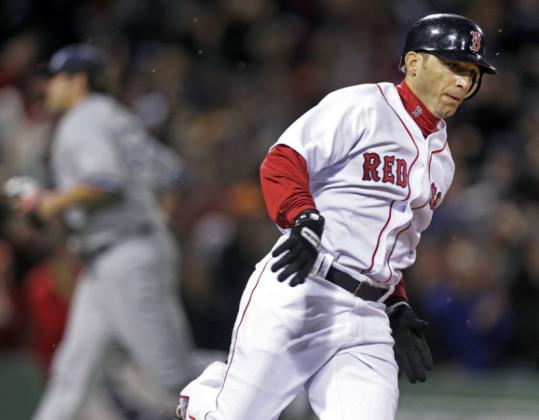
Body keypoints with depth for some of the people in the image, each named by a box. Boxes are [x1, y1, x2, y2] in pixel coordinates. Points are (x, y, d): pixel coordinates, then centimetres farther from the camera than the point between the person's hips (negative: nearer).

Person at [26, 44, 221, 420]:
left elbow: (105, 181, -25)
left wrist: (58, 202, -11)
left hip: (125, 259, -10)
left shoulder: (82, 123, -10)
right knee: (72, 371, 6)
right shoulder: (118, 118, 19)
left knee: (172, 371, -9)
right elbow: (168, 173, 19)